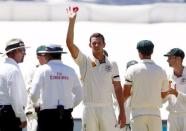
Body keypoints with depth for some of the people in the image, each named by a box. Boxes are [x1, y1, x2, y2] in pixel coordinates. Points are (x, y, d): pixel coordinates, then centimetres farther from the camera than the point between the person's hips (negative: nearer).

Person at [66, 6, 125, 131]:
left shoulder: (112, 64, 8)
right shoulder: (85, 61, 3)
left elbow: (118, 89, 9)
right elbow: (70, 43, -10)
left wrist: (122, 112, 3)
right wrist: (72, 20, -19)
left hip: (107, 109, 1)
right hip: (89, 109, -1)